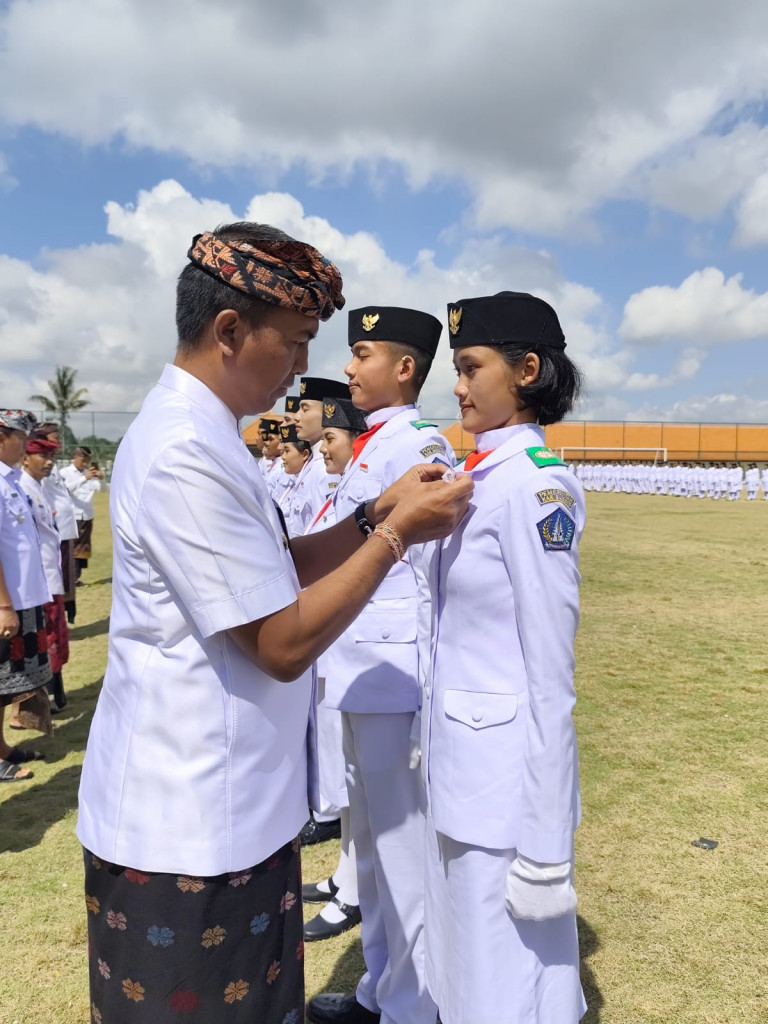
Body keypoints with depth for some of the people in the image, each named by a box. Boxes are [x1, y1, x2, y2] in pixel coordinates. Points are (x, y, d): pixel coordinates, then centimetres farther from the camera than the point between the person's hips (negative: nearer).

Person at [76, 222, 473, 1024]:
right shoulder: (188, 453, -24)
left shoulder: (191, 431, 7)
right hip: (189, 828, -9)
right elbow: (284, 643, -24)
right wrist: (395, 534, -16)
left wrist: (378, 514, 0)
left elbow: (278, 571, 11)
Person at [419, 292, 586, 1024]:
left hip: (506, 772, -8)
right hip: (457, 764, 8)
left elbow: (550, 674, -19)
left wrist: (544, 844, -15)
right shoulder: (478, 474, 7)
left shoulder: (534, 483, -19)